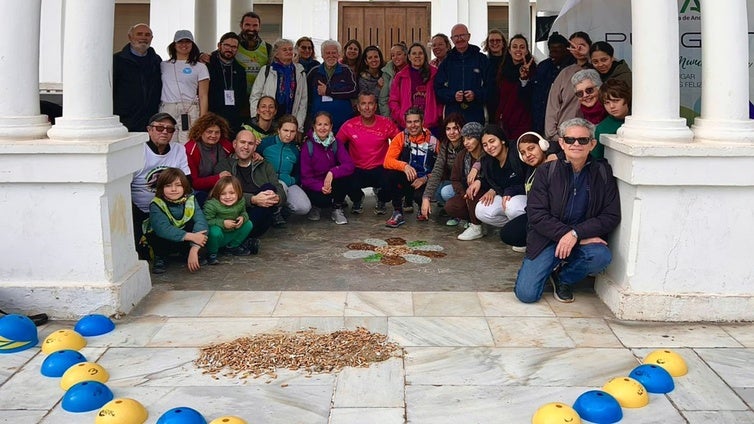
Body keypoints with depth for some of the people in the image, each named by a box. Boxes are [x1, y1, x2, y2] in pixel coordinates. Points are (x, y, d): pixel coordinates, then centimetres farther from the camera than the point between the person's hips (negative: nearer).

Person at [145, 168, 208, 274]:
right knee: (156, 234, -33)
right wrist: (191, 236, -44)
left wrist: (194, 249, -42)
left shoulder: (190, 200, -15)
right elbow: (163, 228, -37)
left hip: (184, 242, 1)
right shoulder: (156, 205, -21)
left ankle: (188, 253, -5)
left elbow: (200, 221, -28)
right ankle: (160, 258, -4)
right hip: (164, 242, -1)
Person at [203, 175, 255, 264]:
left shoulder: (240, 202, -9)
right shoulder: (211, 204, -26)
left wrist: (243, 217, -15)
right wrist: (222, 223, -34)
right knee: (215, 231, -38)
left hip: (231, 235, 6)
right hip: (216, 237, -6)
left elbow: (243, 212, 10)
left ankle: (232, 246, 14)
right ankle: (211, 254, -7)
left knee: (248, 224, -5)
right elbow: (206, 221, -27)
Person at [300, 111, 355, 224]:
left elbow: (349, 166, -18)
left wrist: (332, 173, -35)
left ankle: (337, 208, -5)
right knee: (324, 199, -35)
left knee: (345, 178, -29)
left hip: (332, 184, 3)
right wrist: (321, 187, -28)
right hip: (314, 186, -3)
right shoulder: (308, 146, -10)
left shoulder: (336, 143, -3)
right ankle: (316, 206, 5)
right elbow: (305, 176, -11)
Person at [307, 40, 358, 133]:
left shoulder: (346, 71, 7)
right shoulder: (314, 72, 11)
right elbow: (307, 95, 10)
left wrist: (328, 91, -9)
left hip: (343, 123, -1)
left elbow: (353, 90, -8)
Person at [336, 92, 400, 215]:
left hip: (380, 169, 0)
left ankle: (381, 200, 11)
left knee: (391, 182, -32)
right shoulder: (349, 126, -7)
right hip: (357, 170, 0)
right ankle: (357, 199, 11)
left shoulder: (386, 123, -7)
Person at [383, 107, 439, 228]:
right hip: (406, 180, 1)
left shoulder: (432, 141, -5)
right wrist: (404, 166, -35)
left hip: (424, 182, -1)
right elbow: (387, 161, -16)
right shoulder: (401, 138, -4)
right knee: (391, 172, -30)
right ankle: (398, 213, -15)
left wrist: (425, 179, -17)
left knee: (419, 195, -34)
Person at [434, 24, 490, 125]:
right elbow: (438, 88, 9)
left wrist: (476, 94, -14)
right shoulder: (446, 62, 13)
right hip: (452, 115, 1)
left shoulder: (481, 59, 8)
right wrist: (453, 96, -9)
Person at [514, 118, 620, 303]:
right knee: (526, 294, -16)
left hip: (586, 239, 1)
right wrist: (573, 236, -19)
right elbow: (537, 215, -8)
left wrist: (576, 234, -19)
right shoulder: (546, 171, -1)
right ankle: (552, 266, 19)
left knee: (601, 256, -34)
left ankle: (563, 278, 0)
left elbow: (612, 216, -5)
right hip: (547, 238, -1)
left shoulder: (602, 172, 0)